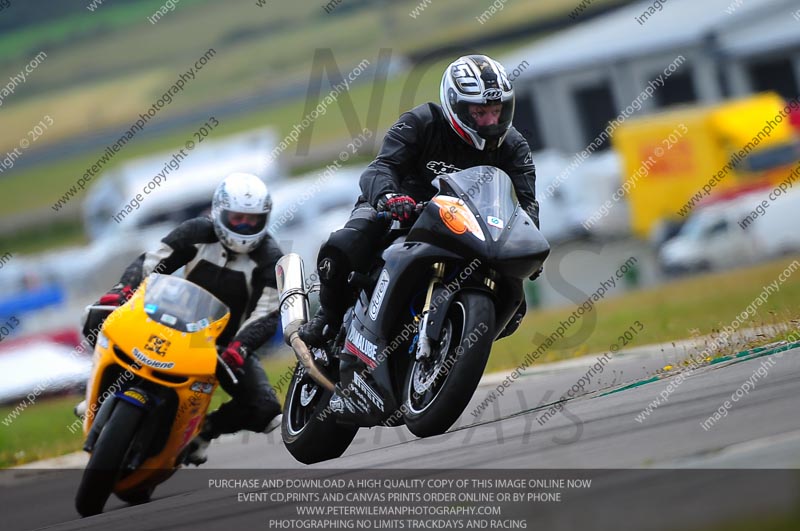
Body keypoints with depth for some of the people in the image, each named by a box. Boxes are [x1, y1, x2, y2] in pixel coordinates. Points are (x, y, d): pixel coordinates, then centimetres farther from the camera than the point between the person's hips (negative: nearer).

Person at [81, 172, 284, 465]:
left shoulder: (269, 258, -12)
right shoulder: (197, 232, -7)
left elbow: (267, 314, -19)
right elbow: (151, 262, -8)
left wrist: (238, 347, -36)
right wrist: (122, 290, -28)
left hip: (227, 343, -1)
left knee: (265, 410, -23)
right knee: (99, 321, -18)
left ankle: (204, 429, 4)